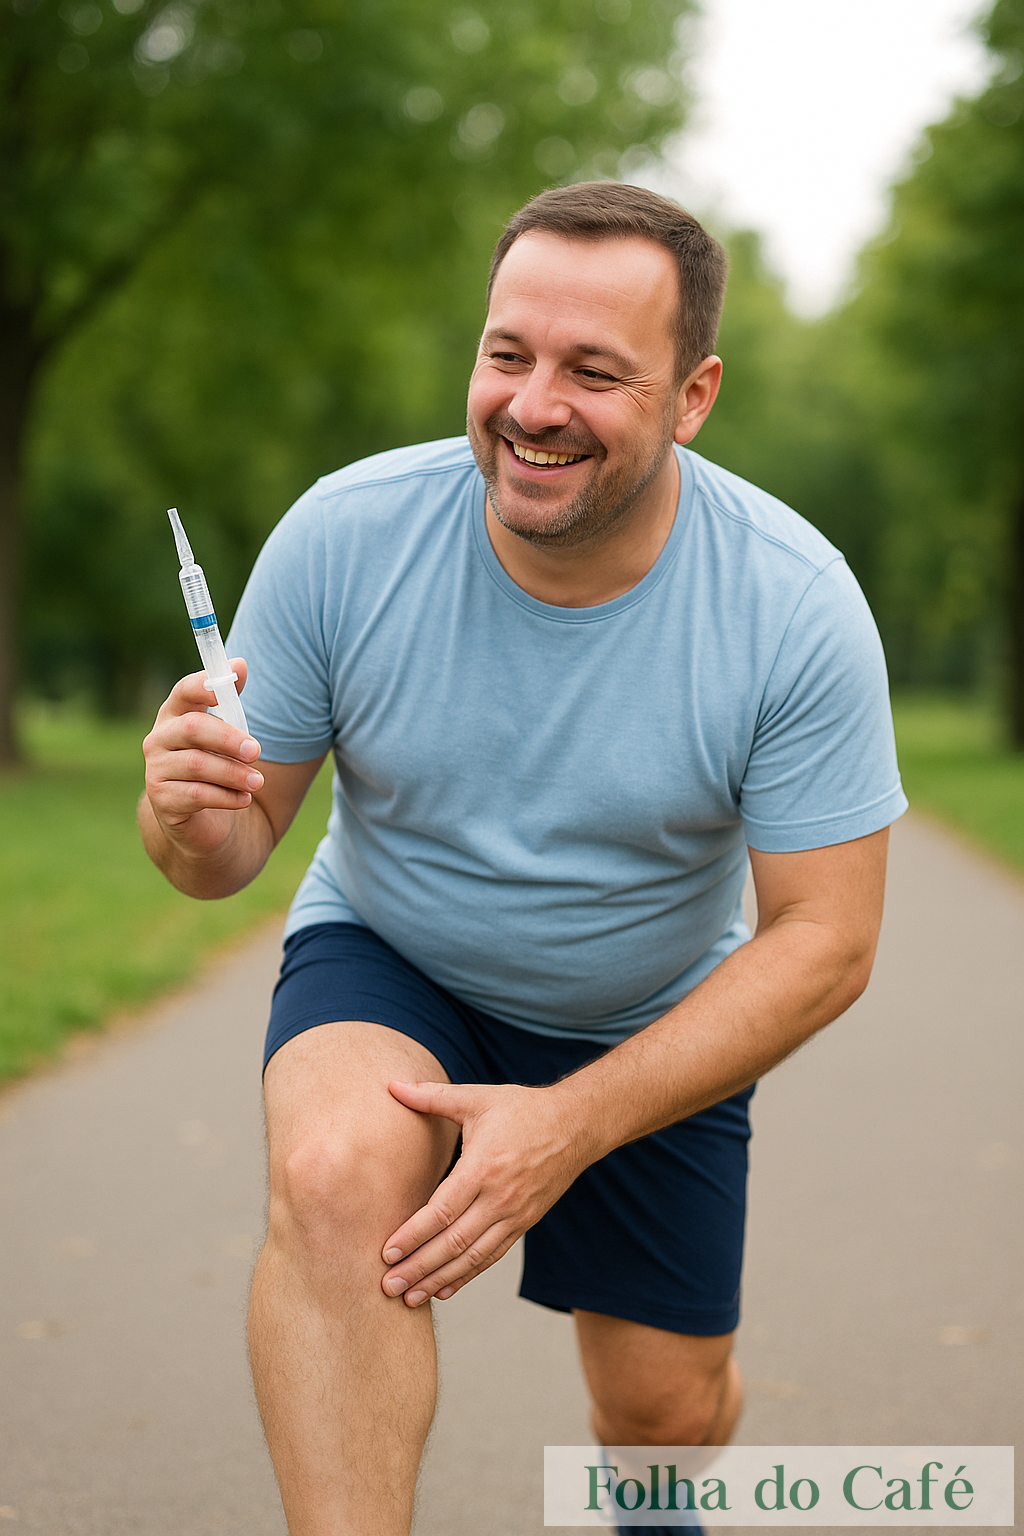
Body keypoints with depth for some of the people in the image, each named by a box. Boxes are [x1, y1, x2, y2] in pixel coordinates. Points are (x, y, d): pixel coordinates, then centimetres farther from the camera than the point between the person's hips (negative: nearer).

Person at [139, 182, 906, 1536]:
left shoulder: (797, 609, -24)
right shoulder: (343, 537, -22)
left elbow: (825, 942, -20)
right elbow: (237, 849, -13)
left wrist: (574, 1121, -30)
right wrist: (197, 823, -39)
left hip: (653, 1027, 1)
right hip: (389, 969, 0)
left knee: (669, 1413, 9)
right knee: (335, 1178, -34)